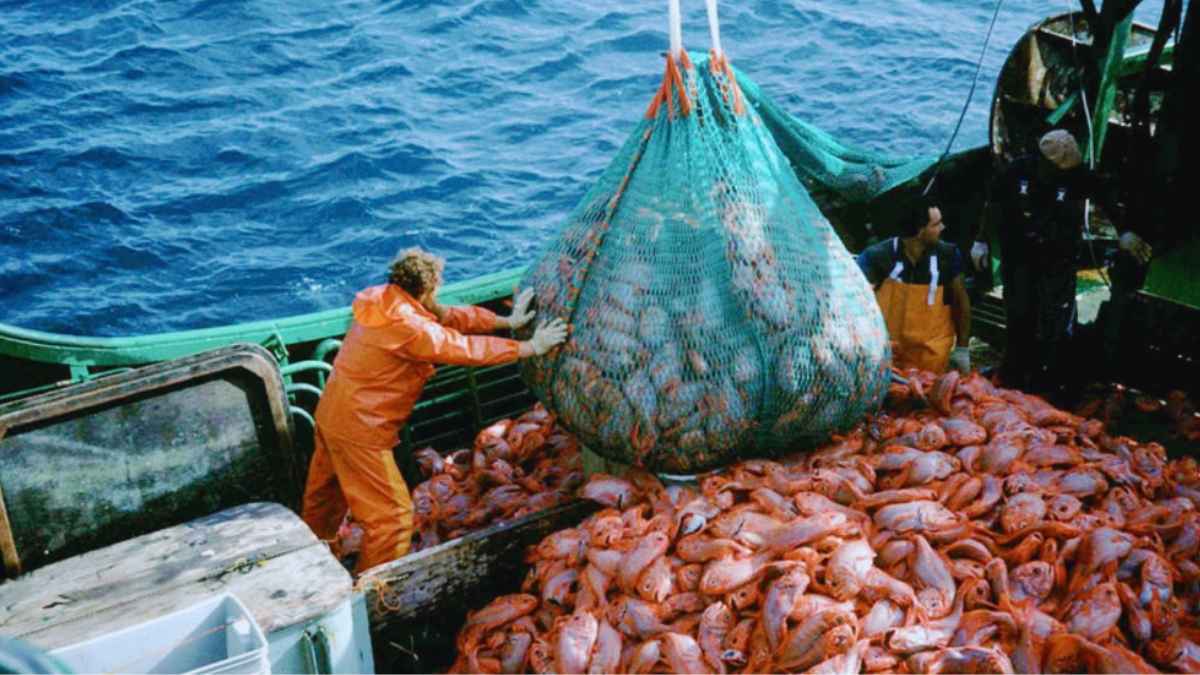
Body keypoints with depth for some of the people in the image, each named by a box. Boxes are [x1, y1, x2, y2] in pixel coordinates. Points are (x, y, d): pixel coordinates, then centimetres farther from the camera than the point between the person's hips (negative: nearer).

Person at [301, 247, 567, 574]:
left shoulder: (387, 300, 1)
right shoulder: (408, 326, -26)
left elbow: (452, 316, 7)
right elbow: (468, 349, -20)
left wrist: (506, 321, 8)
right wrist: (530, 348, -12)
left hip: (331, 414, 10)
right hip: (359, 430, -10)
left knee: (324, 499, 27)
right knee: (392, 516, 0)